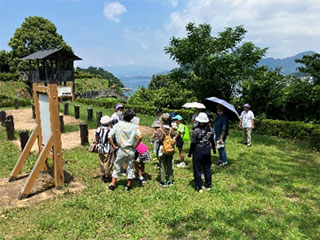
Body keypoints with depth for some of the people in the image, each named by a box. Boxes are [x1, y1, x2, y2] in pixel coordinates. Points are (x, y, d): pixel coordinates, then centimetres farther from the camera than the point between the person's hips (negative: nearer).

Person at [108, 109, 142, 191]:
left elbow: (109, 136, -10)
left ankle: (112, 185, 22)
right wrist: (135, 146, -8)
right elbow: (140, 137, -22)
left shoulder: (117, 125, -6)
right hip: (131, 151, -1)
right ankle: (128, 186, 25)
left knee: (117, 168, 17)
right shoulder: (134, 126, -11)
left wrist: (114, 146, -2)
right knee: (130, 168, 14)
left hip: (121, 150, 1)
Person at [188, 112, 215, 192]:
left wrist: (190, 153, -2)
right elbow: (212, 141, 9)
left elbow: (193, 143, -13)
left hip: (198, 151, -4)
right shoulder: (211, 130, -3)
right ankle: (208, 185, 27)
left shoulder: (196, 130, -17)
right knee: (207, 168, 17)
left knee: (198, 170, 8)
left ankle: (199, 187, 15)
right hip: (207, 150, 5)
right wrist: (214, 149, 26)